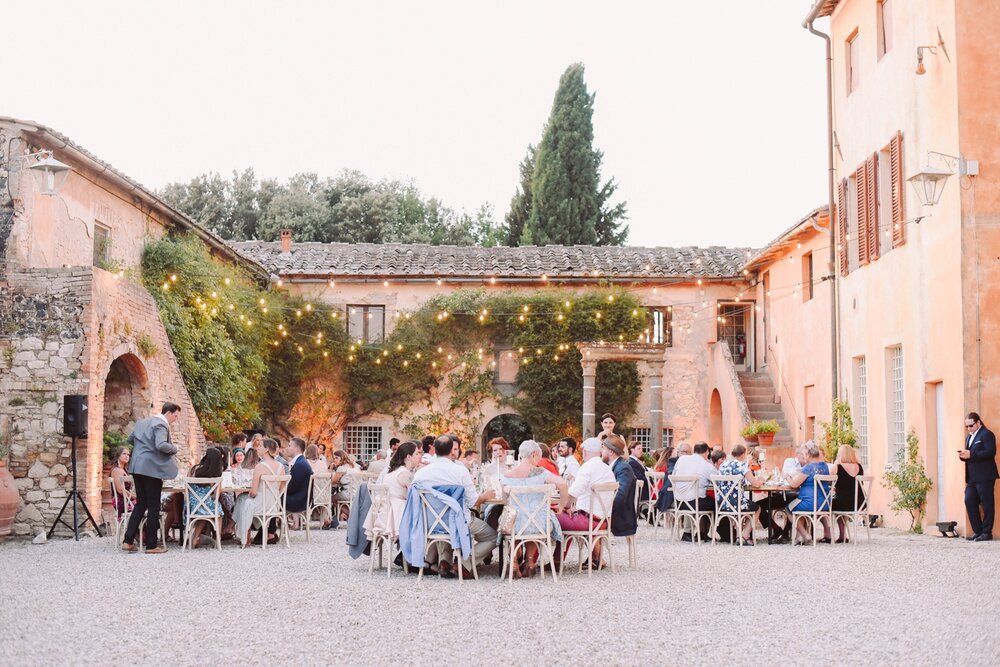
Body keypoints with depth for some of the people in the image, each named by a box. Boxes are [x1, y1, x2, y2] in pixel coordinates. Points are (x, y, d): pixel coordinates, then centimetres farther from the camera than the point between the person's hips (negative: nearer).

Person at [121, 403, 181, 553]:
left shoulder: (142, 422, 15)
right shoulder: (161, 425, -13)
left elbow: (130, 439, 25)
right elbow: (161, 445, -27)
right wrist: (174, 448, -10)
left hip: (137, 468, 8)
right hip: (153, 468, -8)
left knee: (140, 504, 15)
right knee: (154, 507, -1)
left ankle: (128, 541, 10)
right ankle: (151, 545, 2)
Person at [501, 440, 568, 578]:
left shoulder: (507, 475, -4)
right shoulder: (540, 472, -9)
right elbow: (563, 485, -19)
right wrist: (561, 505, -5)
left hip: (515, 524, 0)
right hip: (539, 523, 0)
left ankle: (515, 559, 28)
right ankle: (529, 560, 40)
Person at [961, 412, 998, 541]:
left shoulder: (987, 434, -7)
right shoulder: (969, 437, 21)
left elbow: (990, 452, -18)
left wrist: (971, 455, -22)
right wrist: (963, 456, 3)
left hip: (985, 477, -9)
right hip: (972, 477, 9)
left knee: (987, 504, -3)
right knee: (969, 502, 2)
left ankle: (987, 532, 2)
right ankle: (977, 531, 10)